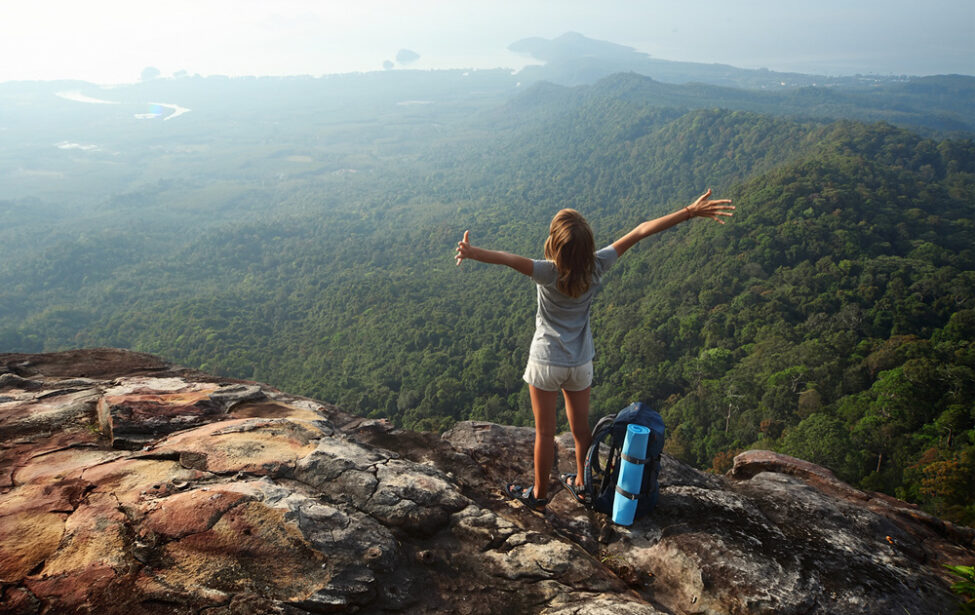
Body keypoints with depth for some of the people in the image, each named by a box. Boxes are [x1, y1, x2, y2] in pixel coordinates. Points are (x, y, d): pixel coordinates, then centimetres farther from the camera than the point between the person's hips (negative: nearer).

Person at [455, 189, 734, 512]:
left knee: (545, 432, 11)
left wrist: (473, 252, -56)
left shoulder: (549, 273, -23)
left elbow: (510, 259, -42)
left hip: (547, 361, -4)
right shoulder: (597, 266, -12)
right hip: (581, 363, 4)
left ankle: (538, 494, 28)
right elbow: (640, 232, -11)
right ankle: (582, 484, 40)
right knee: (581, 426, 21)